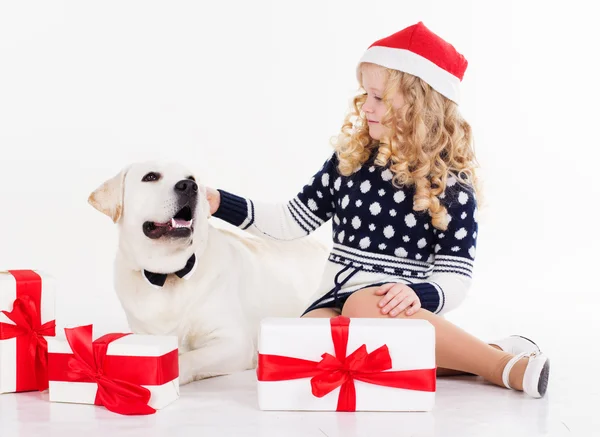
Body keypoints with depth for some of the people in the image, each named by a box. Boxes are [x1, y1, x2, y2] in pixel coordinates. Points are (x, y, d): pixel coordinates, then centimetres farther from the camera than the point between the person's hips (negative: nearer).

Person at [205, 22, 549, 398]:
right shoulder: (348, 161, 9)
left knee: (363, 305, -39)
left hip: (397, 309, -4)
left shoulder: (451, 184, -2)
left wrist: (418, 293, -27)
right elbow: (293, 222, 15)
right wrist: (221, 203, 6)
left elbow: (455, 276, -5)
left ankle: (504, 366, -27)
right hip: (335, 299, 4)